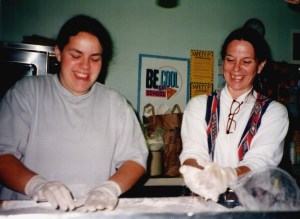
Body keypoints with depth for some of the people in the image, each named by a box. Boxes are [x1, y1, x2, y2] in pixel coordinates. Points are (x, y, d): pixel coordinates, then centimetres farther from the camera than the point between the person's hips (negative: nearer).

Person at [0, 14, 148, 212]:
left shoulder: (115, 102, 9)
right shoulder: (27, 92, 5)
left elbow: (136, 158, 4)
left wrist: (110, 188, -14)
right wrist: (37, 183, -19)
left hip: (95, 210, 2)